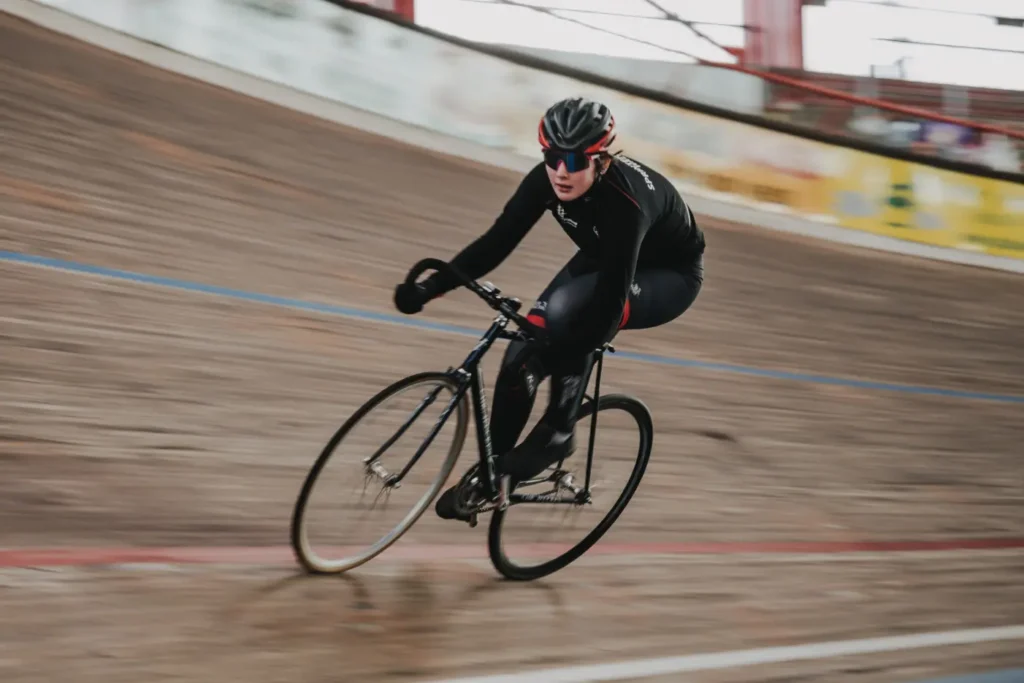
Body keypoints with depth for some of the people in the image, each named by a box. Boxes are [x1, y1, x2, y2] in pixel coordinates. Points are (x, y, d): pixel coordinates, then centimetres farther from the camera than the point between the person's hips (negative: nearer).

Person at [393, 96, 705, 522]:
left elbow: (611, 300, -42)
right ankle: (490, 472, 6)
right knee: (523, 351, -10)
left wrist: (563, 360, -47)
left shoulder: (625, 202, -40)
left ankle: (558, 432, -19)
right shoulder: (547, 180, -23)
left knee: (569, 310, -35)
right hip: (602, 260, 6)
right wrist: (431, 287, -30)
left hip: (670, 275, -6)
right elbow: (498, 241, -20)